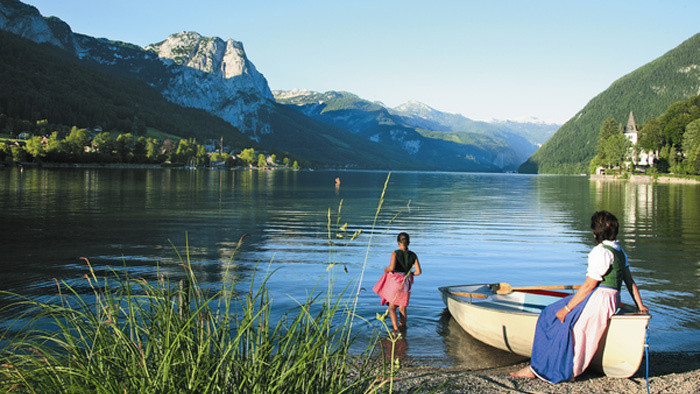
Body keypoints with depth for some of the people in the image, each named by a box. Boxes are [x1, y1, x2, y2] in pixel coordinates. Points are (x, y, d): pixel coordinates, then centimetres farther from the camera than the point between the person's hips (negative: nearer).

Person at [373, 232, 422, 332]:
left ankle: (395, 328, -4)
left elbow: (391, 267, -23)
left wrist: (386, 270, -2)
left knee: (392, 307, 9)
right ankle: (403, 325, 29)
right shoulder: (413, 255, -1)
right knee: (402, 308, 18)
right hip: (406, 283, 3)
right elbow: (418, 271, -4)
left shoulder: (395, 253, -11)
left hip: (395, 282, -3)